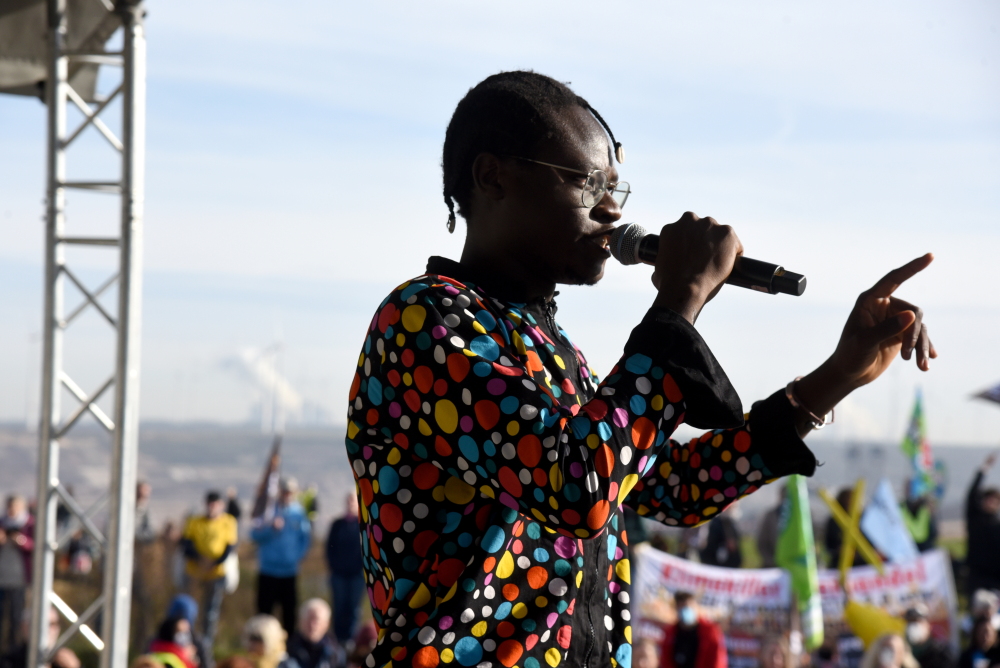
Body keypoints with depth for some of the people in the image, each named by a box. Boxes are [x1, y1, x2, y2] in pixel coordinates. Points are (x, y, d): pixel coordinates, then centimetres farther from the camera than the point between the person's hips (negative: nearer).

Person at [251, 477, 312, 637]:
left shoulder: (299, 513, 2)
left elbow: (306, 538, 8)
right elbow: (255, 534, -9)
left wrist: (299, 555, -6)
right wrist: (270, 527, -25)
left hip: (290, 571, 1)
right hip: (268, 571, -1)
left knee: (289, 611, 5)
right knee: (264, 609, 1)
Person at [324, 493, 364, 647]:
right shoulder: (337, 524, 6)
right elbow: (330, 546, 6)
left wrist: (365, 565, -8)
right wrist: (332, 564, -5)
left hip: (357, 573, -1)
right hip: (339, 572, 1)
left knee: (352, 607, 2)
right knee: (339, 606, 3)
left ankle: (349, 638, 8)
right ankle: (338, 638, 9)